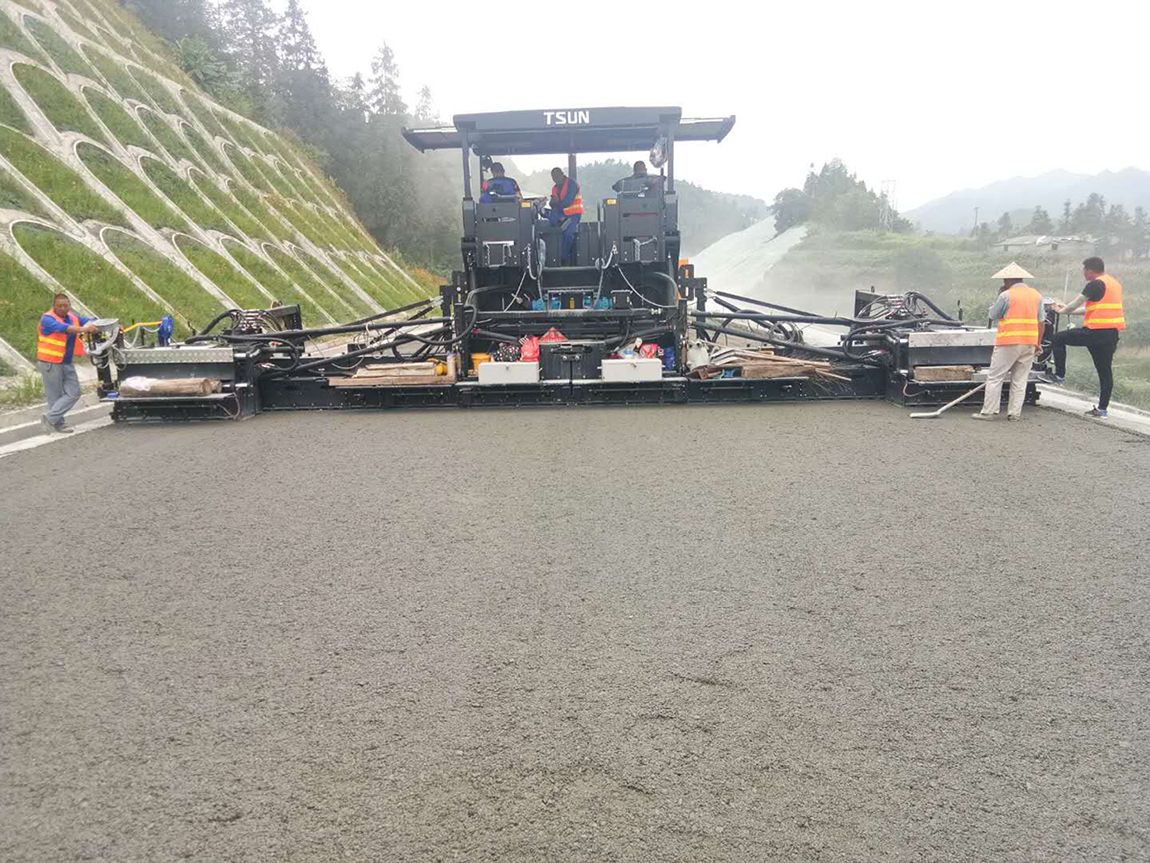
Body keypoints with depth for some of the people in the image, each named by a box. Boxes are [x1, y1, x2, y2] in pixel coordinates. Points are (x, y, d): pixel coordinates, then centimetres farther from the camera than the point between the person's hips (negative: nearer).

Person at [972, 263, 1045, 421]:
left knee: (995, 378, 0)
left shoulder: (1007, 295, -7)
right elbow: (1042, 322, 10)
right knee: (1020, 380, 9)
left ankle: (988, 412, -2)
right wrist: (1038, 344, 15)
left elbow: (992, 315, 4)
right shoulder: (1037, 295, 10)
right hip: (1030, 343, 6)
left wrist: (999, 297, 13)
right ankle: (1014, 413, 9)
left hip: (1009, 343, -6)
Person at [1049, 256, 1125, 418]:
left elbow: (1075, 304, -5)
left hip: (1096, 332, -8)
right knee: (1105, 371, 10)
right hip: (1113, 333, 9)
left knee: (1059, 339, 8)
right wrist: (1068, 310, 28)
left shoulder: (1095, 284, -10)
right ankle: (1102, 409, 14)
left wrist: (1062, 311, 15)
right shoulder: (1115, 283, 20)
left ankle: (1060, 375, 10)